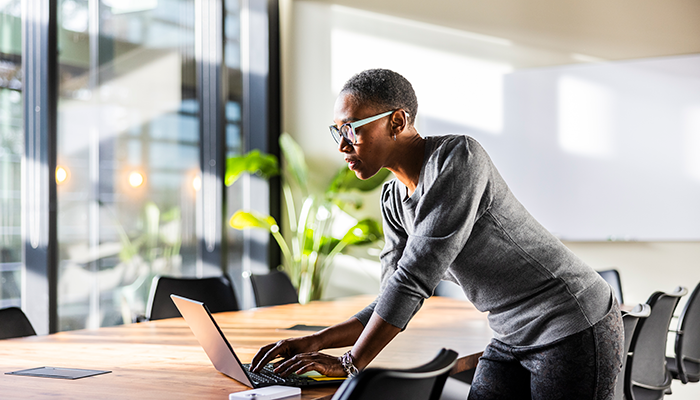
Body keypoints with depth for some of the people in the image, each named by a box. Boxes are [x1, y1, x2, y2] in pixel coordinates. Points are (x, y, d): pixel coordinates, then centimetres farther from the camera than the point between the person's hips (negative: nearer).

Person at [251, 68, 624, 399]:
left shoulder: (458, 156, -22)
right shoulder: (394, 201, 4)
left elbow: (416, 274, -26)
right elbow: (394, 304, 7)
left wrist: (350, 362, -21)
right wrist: (313, 342, -4)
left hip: (574, 329, -7)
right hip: (512, 337, 7)